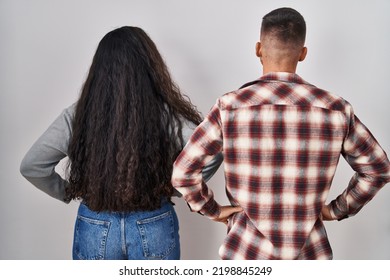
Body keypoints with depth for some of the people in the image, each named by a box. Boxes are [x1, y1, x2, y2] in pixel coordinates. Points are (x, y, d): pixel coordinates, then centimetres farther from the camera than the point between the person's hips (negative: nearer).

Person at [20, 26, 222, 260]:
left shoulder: (78, 116, -10)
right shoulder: (169, 113, -14)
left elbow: (32, 166, -6)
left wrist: (68, 193, 7)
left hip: (95, 229, 1)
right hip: (154, 228, 0)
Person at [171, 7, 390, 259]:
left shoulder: (230, 107, -13)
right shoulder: (335, 108, -8)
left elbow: (183, 172, -12)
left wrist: (213, 210, 2)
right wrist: (337, 209, 10)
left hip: (248, 252, -1)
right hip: (310, 253, 2)